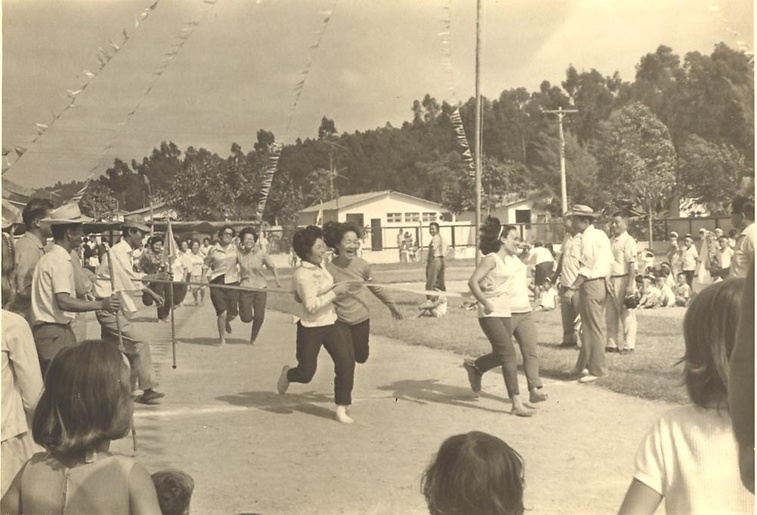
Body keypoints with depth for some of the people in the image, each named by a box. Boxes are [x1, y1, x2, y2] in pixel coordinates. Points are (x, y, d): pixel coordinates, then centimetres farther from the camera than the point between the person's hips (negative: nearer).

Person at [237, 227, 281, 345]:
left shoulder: (261, 253, -5)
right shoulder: (238, 254, -4)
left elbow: (272, 267, 4)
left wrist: (277, 281, -6)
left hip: (260, 288, 0)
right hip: (245, 288, 0)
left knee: (259, 317, -1)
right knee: (246, 318, -5)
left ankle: (253, 339, 23)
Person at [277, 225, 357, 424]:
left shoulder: (320, 265, 4)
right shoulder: (303, 275, -22)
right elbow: (311, 305, -26)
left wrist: (337, 290, 12)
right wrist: (334, 292, -22)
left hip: (331, 322, 7)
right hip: (311, 328, -7)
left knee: (346, 362, -8)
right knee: (306, 373, 4)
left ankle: (342, 407, 4)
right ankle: (288, 374, 41)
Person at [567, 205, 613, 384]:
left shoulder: (588, 238, -14)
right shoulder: (600, 235, 13)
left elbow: (586, 268, -20)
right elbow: (609, 262, 14)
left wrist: (573, 287, -19)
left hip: (591, 284, -10)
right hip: (602, 282, 10)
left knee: (593, 328, -3)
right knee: (595, 327, 14)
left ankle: (596, 370, 3)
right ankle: (585, 364, 23)